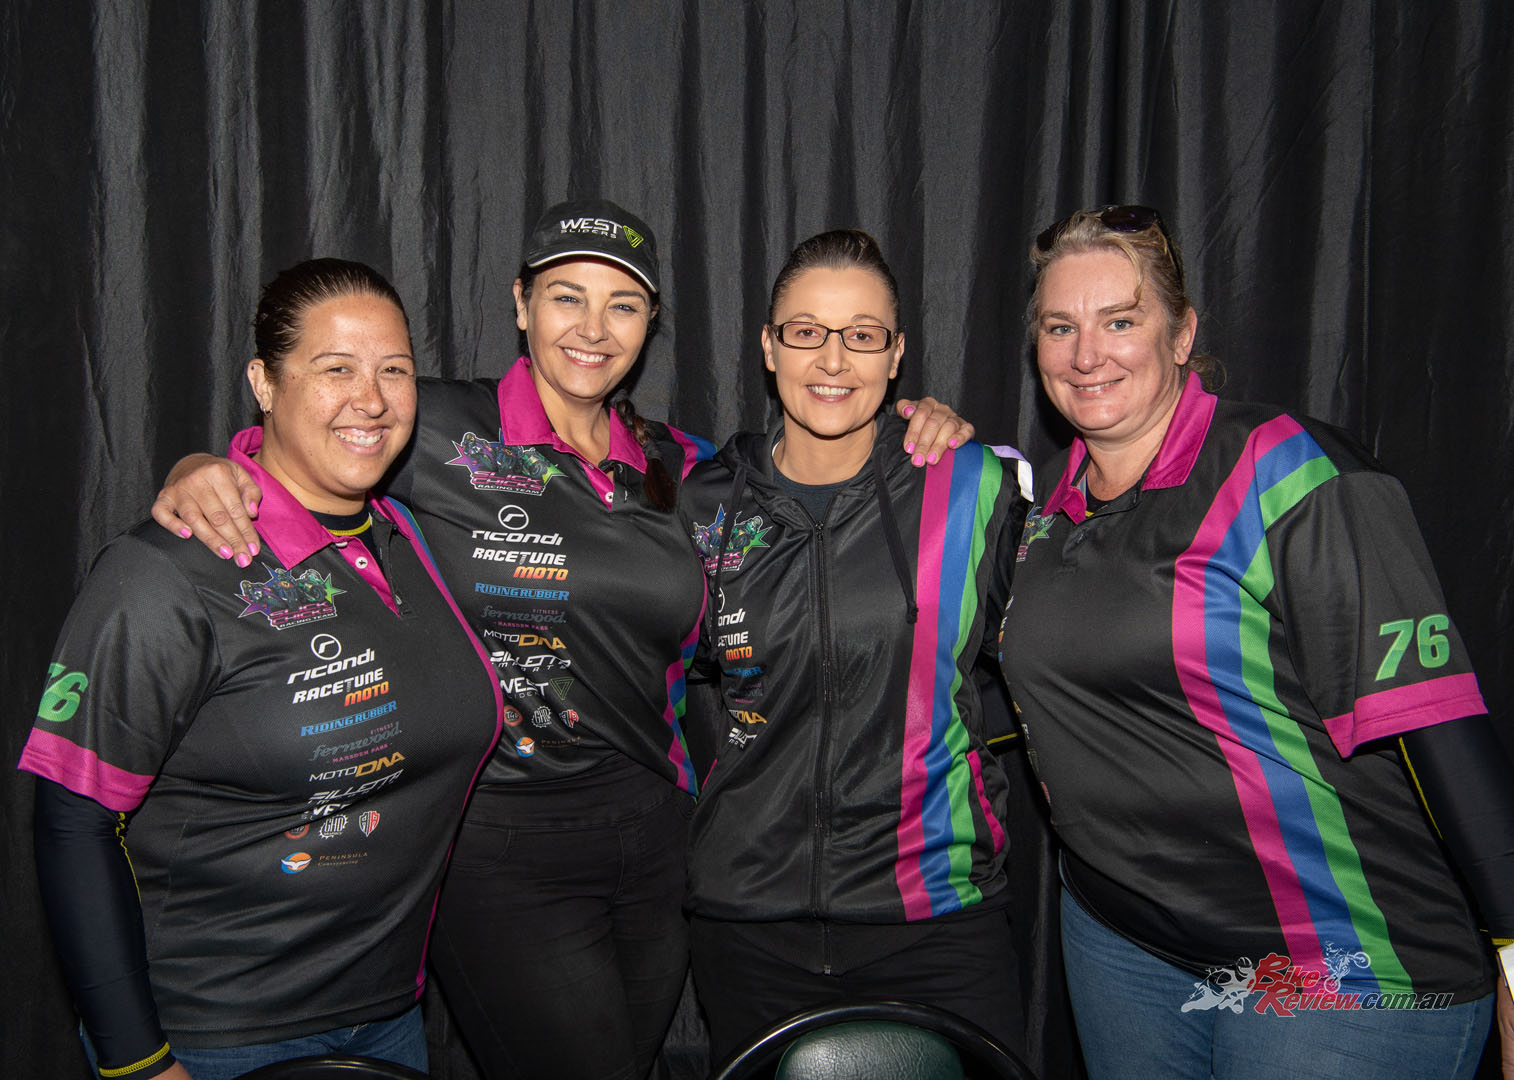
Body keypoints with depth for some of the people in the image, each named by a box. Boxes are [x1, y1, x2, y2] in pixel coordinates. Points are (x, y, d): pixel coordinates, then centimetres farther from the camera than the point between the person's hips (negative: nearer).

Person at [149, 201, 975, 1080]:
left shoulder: (672, 462, 6)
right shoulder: (442, 431, -7)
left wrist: (912, 437, 1)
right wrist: (198, 474, -21)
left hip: (655, 837, 5)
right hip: (501, 850, -5)